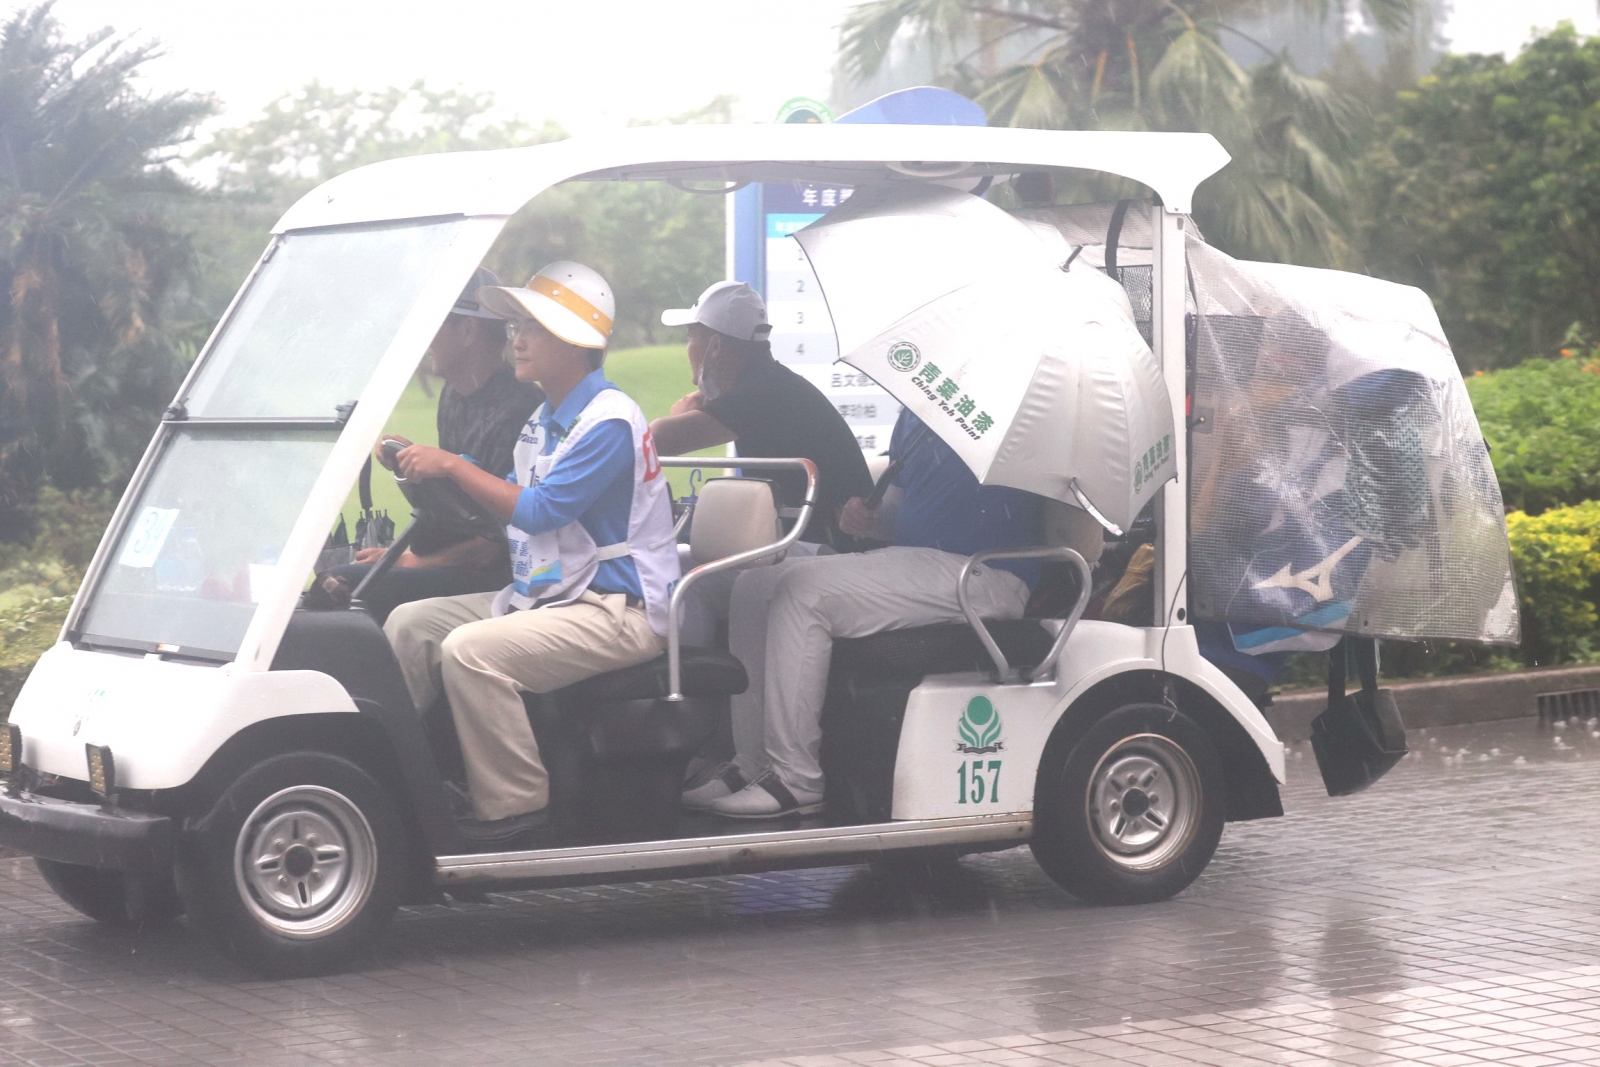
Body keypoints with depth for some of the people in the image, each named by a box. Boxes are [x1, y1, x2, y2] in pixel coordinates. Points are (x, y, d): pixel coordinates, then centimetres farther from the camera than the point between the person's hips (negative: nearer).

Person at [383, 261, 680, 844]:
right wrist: (427, 471, 6)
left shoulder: (609, 421, -17)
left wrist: (452, 466, -17)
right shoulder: (545, 419, 16)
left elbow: (538, 511, -22)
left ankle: (512, 807, -19)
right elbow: (506, 507, 18)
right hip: (541, 594, 10)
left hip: (616, 611, -10)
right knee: (409, 624, 2)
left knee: (470, 651, -29)